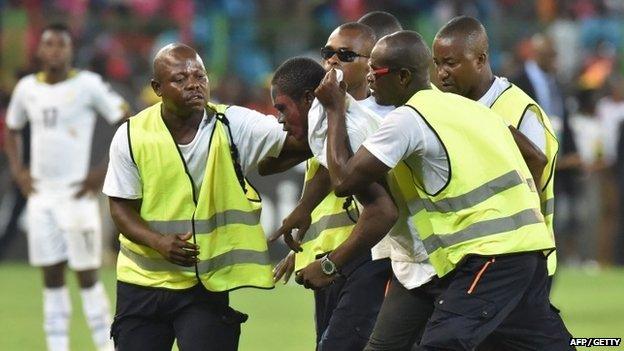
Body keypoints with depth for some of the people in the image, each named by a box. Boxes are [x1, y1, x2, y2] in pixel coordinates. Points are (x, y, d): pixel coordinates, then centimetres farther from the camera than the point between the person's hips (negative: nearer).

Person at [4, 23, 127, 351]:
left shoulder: (88, 85, -7)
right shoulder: (27, 88, 8)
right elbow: (12, 130, 25)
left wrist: (104, 171, -10)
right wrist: (17, 169, 11)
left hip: (76, 194, -5)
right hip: (40, 195, 5)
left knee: (87, 275, -3)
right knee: (52, 278, 4)